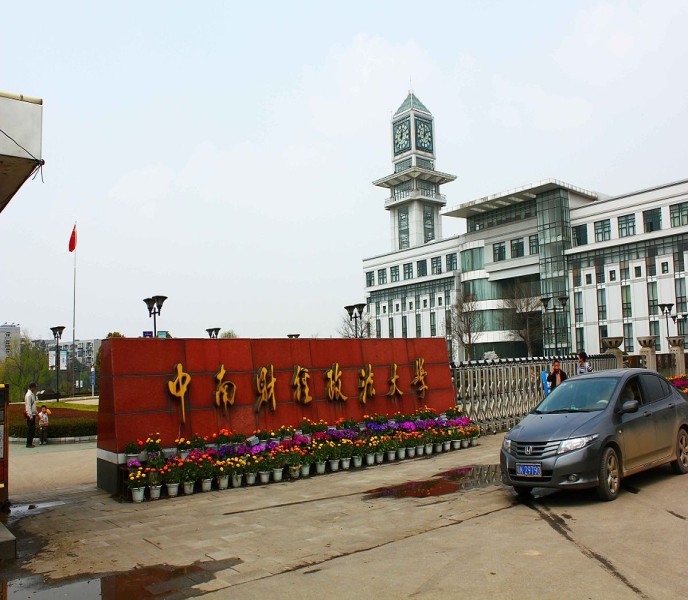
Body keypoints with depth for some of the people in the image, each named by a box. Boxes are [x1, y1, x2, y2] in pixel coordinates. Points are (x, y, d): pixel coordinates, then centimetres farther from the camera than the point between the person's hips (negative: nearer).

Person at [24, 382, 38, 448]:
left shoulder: (32, 394, 15)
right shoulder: (28, 395, -15)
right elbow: (28, 406, -20)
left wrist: (36, 412, 22)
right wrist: (30, 415, -22)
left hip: (33, 414, 10)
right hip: (30, 415, -10)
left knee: (32, 430, 11)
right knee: (30, 430, -6)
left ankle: (30, 443, 16)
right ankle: (28, 444, -2)